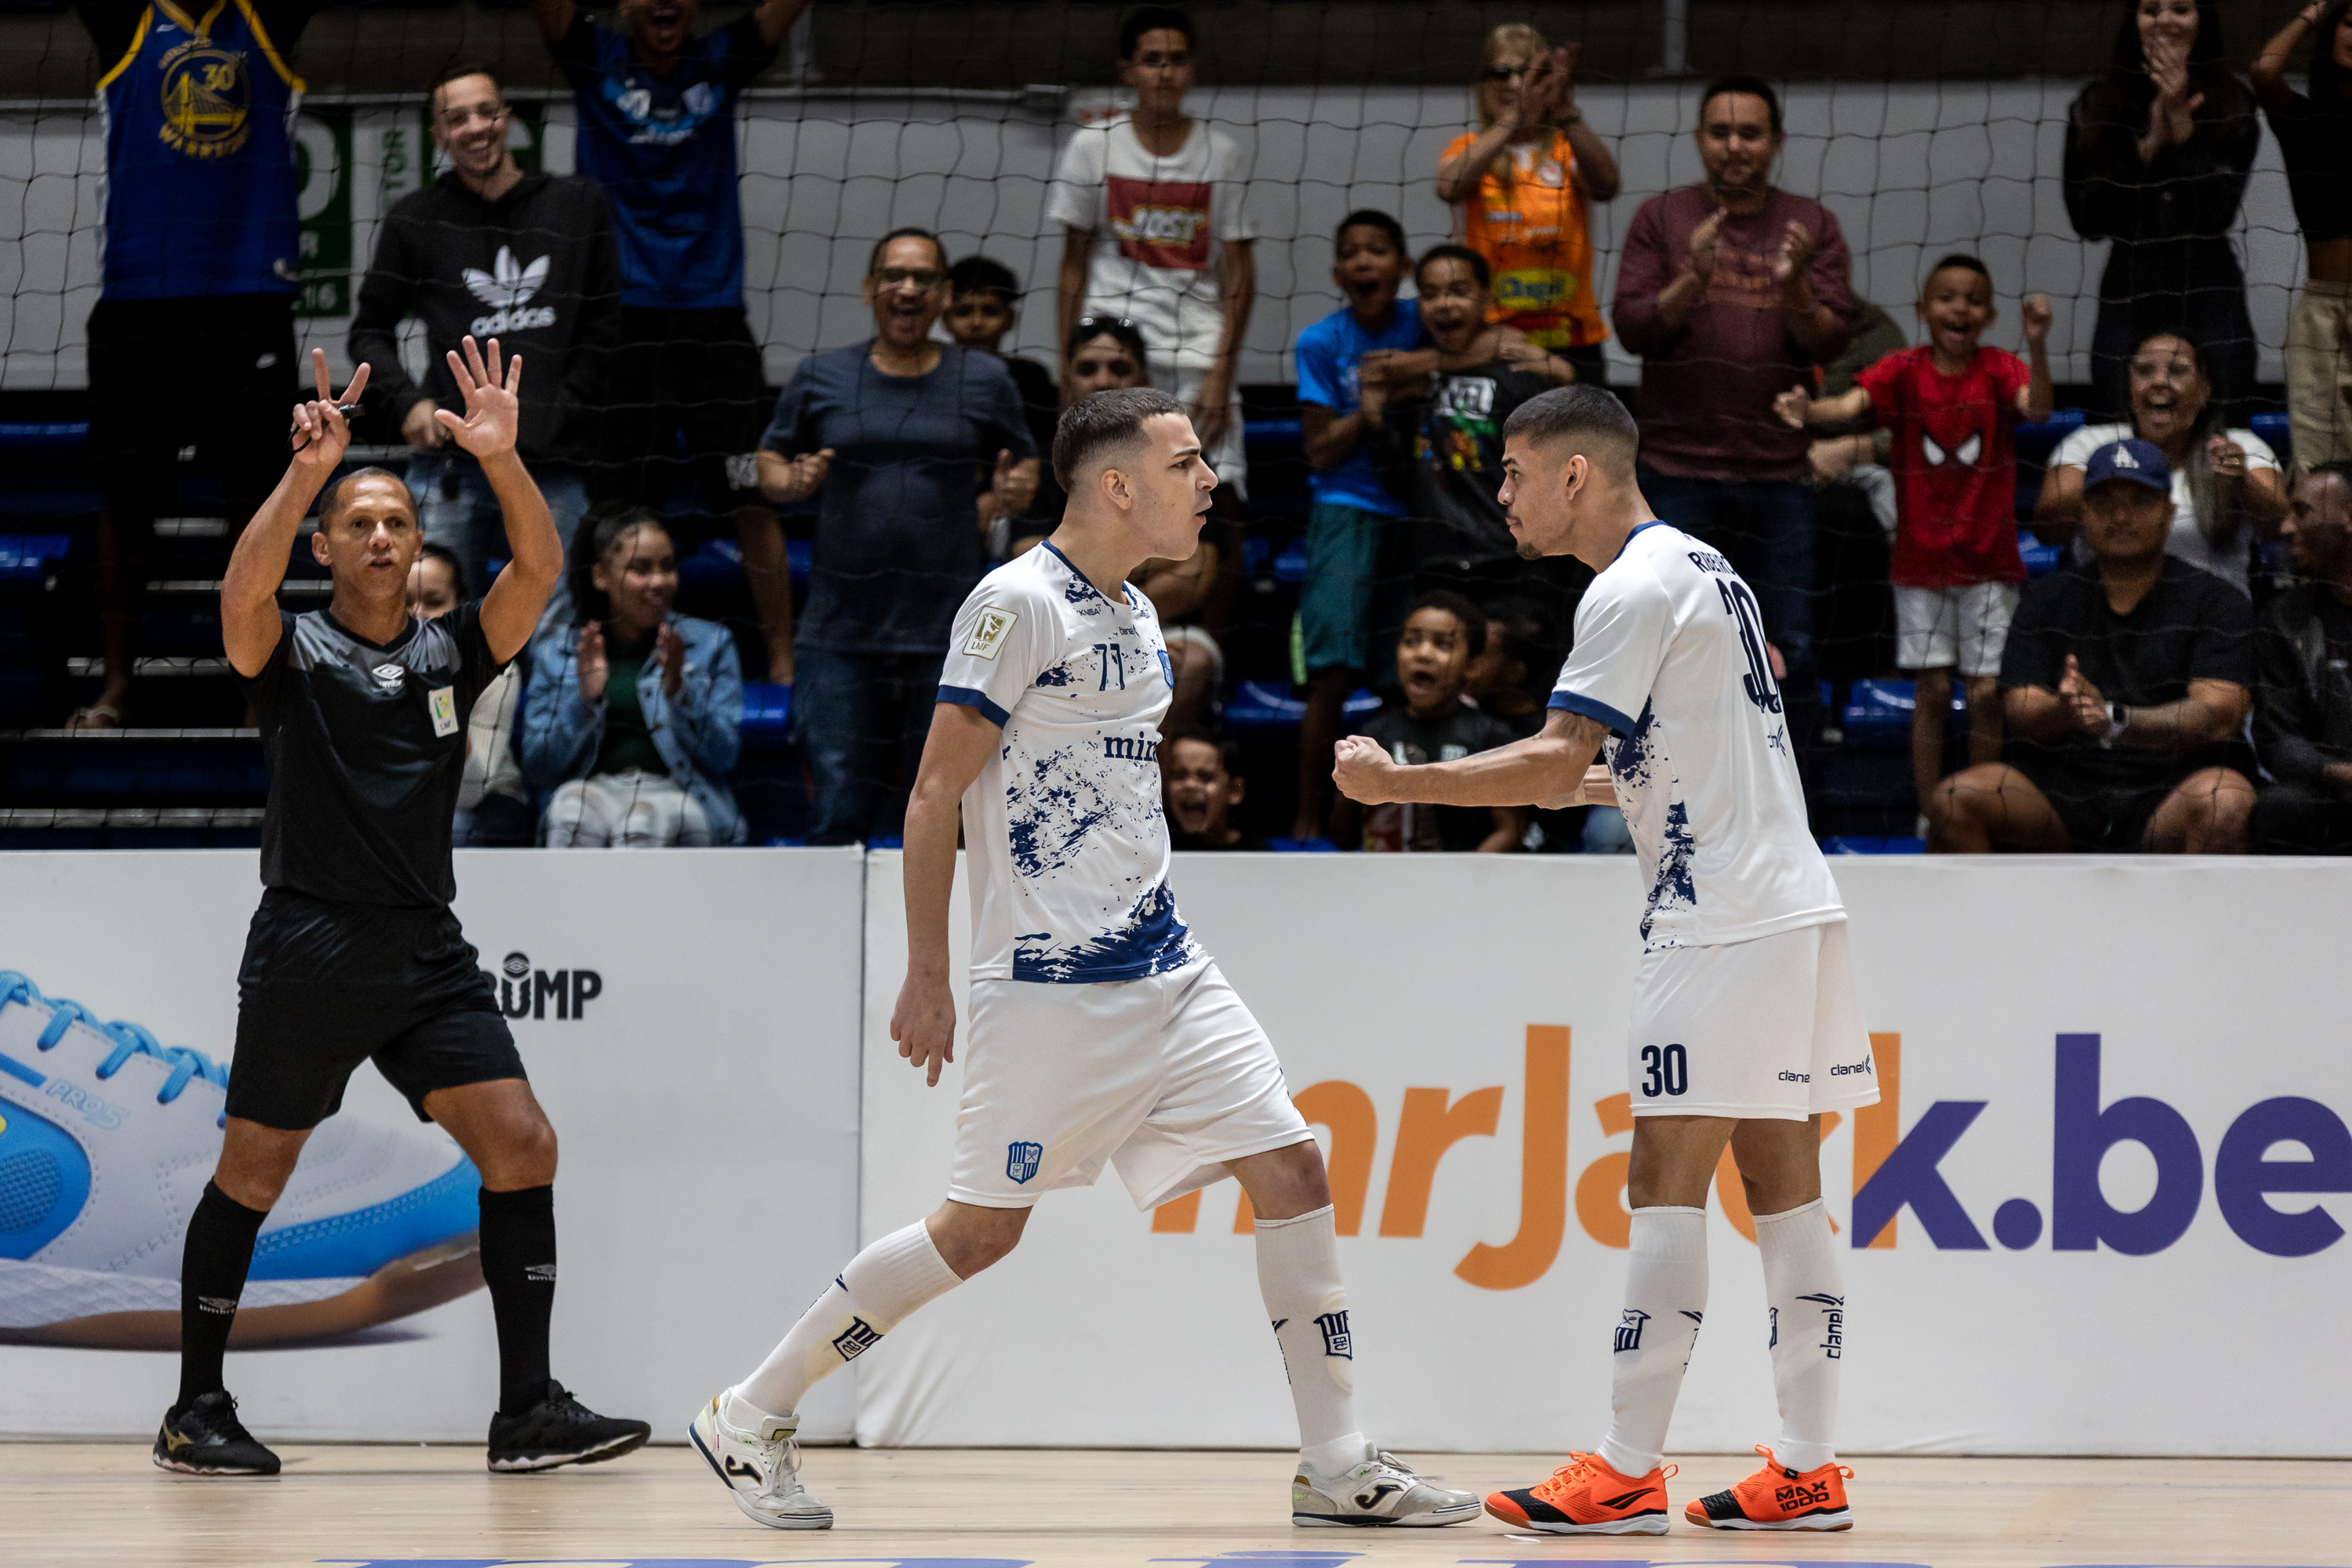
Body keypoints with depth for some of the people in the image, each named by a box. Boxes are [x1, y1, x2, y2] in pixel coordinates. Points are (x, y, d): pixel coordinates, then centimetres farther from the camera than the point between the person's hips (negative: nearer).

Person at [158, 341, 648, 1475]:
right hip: (309, 948, -4)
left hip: (428, 955, 4)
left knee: (522, 1146, -8)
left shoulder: (451, 653, 10)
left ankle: (528, 1411, -7)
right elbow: (245, 589, -22)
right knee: (252, 1177, 4)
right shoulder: (291, 651, 0)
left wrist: (501, 459, -20)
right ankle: (197, 1411, 17)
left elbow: (538, 571, -5)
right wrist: (307, 471, -34)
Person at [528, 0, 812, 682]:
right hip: (620, 316, -1)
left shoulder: (720, 63, 6)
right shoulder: (596, 61, 3)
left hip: (713, 313, 1)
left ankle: (783, 661, 4)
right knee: (616, 506, -1)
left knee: (752, 499, -1)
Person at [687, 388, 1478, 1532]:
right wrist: (927, 977, -15)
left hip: (1163, 968, 8)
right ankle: (750, 1419, 7)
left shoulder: (1136, 619, 14)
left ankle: (1336, 1468, 4)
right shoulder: (1017, 603, -12)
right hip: (1049, 986, -8)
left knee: (1290, 1169, -1)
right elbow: (935, 797, -12)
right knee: (981, 1229, -6)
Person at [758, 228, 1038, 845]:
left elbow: (1023, 463, 15)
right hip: (842, 631, 0)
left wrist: (1018, 491, -7)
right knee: (838, 814, -4)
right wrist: (792, 483, -8)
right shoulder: (820, 377, 8)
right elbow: (769, 461, 14)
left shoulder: (986, 380, 8)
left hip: (947, 634, 0)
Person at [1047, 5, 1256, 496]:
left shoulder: (1221, 153, 6)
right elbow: (1073, 268, 8)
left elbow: (1239, 274, 5)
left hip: (1200, 361, 1)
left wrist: (1221, 375, -4)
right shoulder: (1094, 147, 5)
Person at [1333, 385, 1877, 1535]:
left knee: (1666, 1188, -9)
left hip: (1721, 920, -10)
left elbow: (1554, 758, -18)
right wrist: (1587, 786, 25)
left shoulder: (1633, 588, -10)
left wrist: (1394, 783, -14)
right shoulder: (1703, 569, 20)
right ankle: (1807, 1471, 6)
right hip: (1791, 908, 10)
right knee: (1782, 1189, 7)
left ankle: (1626, 1474, -9)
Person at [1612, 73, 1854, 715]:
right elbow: (1632, 327, -2)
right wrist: (1693, 279, -17)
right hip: (1679, 468, -1)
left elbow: (1830, 342, 2)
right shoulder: (1662, 218, 6)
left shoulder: (1813, 227, 9)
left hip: (1779, 471, 1)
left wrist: (1794, 288, -17)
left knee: (1788, 652, 0)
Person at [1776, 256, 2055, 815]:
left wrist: (2038, 345, -41)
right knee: (1932, 690, 1)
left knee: (1987, 693, -1)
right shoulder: (1904, 370, -3)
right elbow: (1854, 402, -20)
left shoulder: (2000, 370, -3)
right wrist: (1808, 410, -43)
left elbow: (2038, 409, -23)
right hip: (1921, 560, 0)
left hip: (1988, 561, 0)